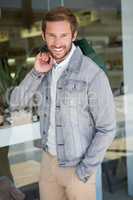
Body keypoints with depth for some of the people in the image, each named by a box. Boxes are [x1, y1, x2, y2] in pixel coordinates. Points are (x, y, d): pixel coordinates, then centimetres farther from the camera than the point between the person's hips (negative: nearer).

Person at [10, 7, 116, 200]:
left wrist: (85, 171, -15)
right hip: (48, 159, 5)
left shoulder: (93, 75, -21)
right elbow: (16, 102, -3)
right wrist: (36, 72, -17)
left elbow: (107, 129, -17)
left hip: (77, 166, -5)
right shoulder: (45, 66, -2)